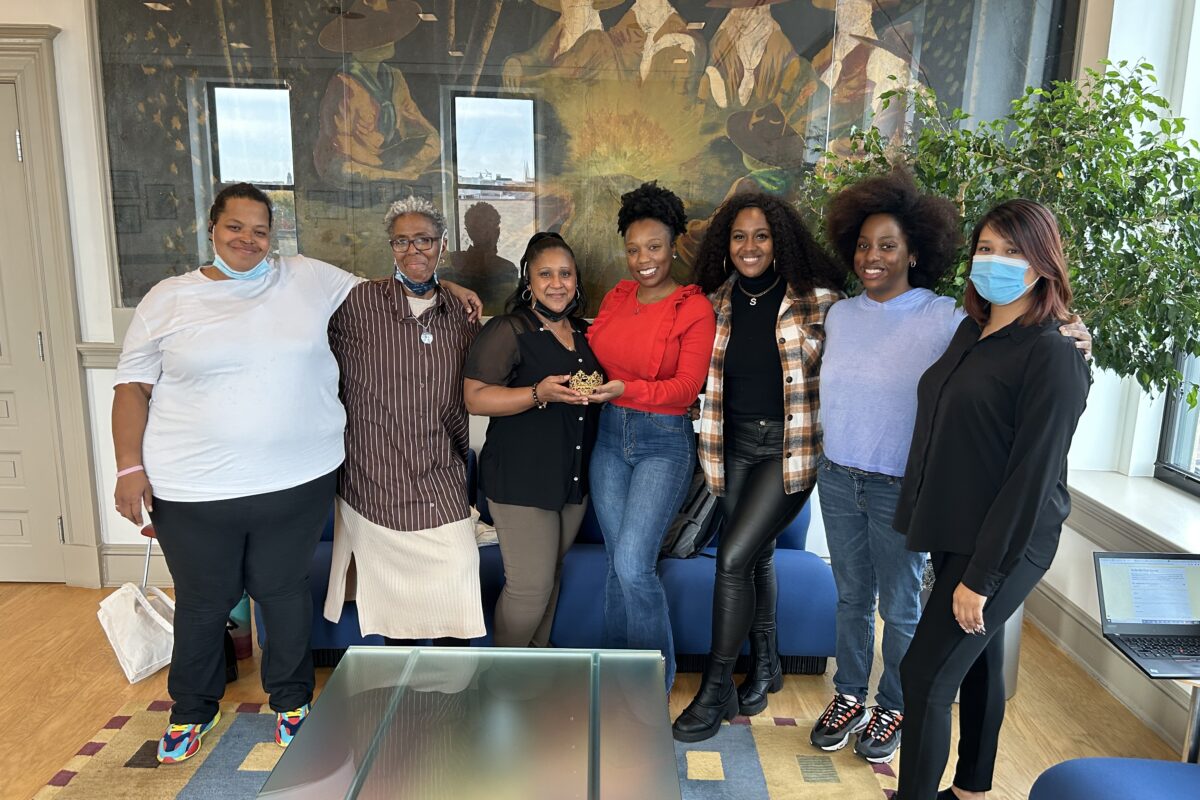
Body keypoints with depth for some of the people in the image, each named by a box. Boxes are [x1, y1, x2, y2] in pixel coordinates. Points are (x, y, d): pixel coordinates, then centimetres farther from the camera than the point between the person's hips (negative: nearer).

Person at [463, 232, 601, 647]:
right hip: (521, 478, -7)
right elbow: (476, 398, -18)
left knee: (551, 573, 19)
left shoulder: (584, 333, 12)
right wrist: (541, 393, -27)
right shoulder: (507, 331, -10)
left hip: (575, 477, 7)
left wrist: (598, 389, 6)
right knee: (530, 586, -5)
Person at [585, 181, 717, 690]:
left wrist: (626, 390, -26)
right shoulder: (615, 298, 8)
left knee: (633, 563, -12)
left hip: (664, 442, -5)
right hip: (609, 435, 5)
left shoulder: (694, 308, -7)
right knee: (617, 564, 11)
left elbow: (686, 387, -13)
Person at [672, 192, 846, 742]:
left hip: (790, 445, -4)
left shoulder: (817, 300, -7)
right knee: (757, 557, 15)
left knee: (733, 558, -11)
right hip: (735, 444, 5)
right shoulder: (718, 302, 5)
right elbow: (701, 373, 16)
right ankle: (764, 666, 36)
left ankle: (715, 690, 5)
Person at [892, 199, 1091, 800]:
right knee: (977, 664, 20)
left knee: (925, 675, -4)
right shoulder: (972, 330, 7)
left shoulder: (1052, 354, -17)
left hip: (1003, 547, -7)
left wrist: (981, 576, -18)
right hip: (954, 534, 7)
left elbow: (1033, 475, -19)